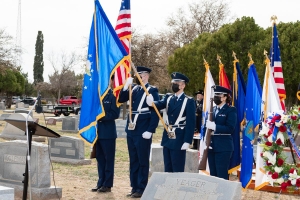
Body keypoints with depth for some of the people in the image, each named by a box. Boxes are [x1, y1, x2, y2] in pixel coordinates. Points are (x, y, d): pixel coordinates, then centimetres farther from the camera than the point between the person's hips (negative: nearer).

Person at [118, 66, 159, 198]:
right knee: (133, 161, 12)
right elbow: (121, 100, 7)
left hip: (143, 132, -7)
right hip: (131, 130, 7)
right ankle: (134, 187, 20)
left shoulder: (152, 91, -7)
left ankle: (141, 189, 8)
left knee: (143, 161, 1)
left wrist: (150, 131, -16)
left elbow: (155, 112, -11)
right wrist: (126, 86, -6)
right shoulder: (133, 89, 12)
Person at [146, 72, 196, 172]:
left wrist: (187, 141, -17)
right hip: (167, 138, 6)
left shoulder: (189, 101, -8)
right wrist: (151, 102, -31)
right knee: (168, 169, 12)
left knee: (177, 170, -1)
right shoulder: (168, 98, 11)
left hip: (179, 140, -6)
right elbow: (159, 105, -7)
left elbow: (191, 123, -12)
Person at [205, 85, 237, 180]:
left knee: (222, 175, -5)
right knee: (213, 175, 10)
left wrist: (215, 126, -23)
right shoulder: (212, 109, 16)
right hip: (211, 146, 6)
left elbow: (230, 128, -15)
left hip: (223, 147, -6)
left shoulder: (231, 110, -4)